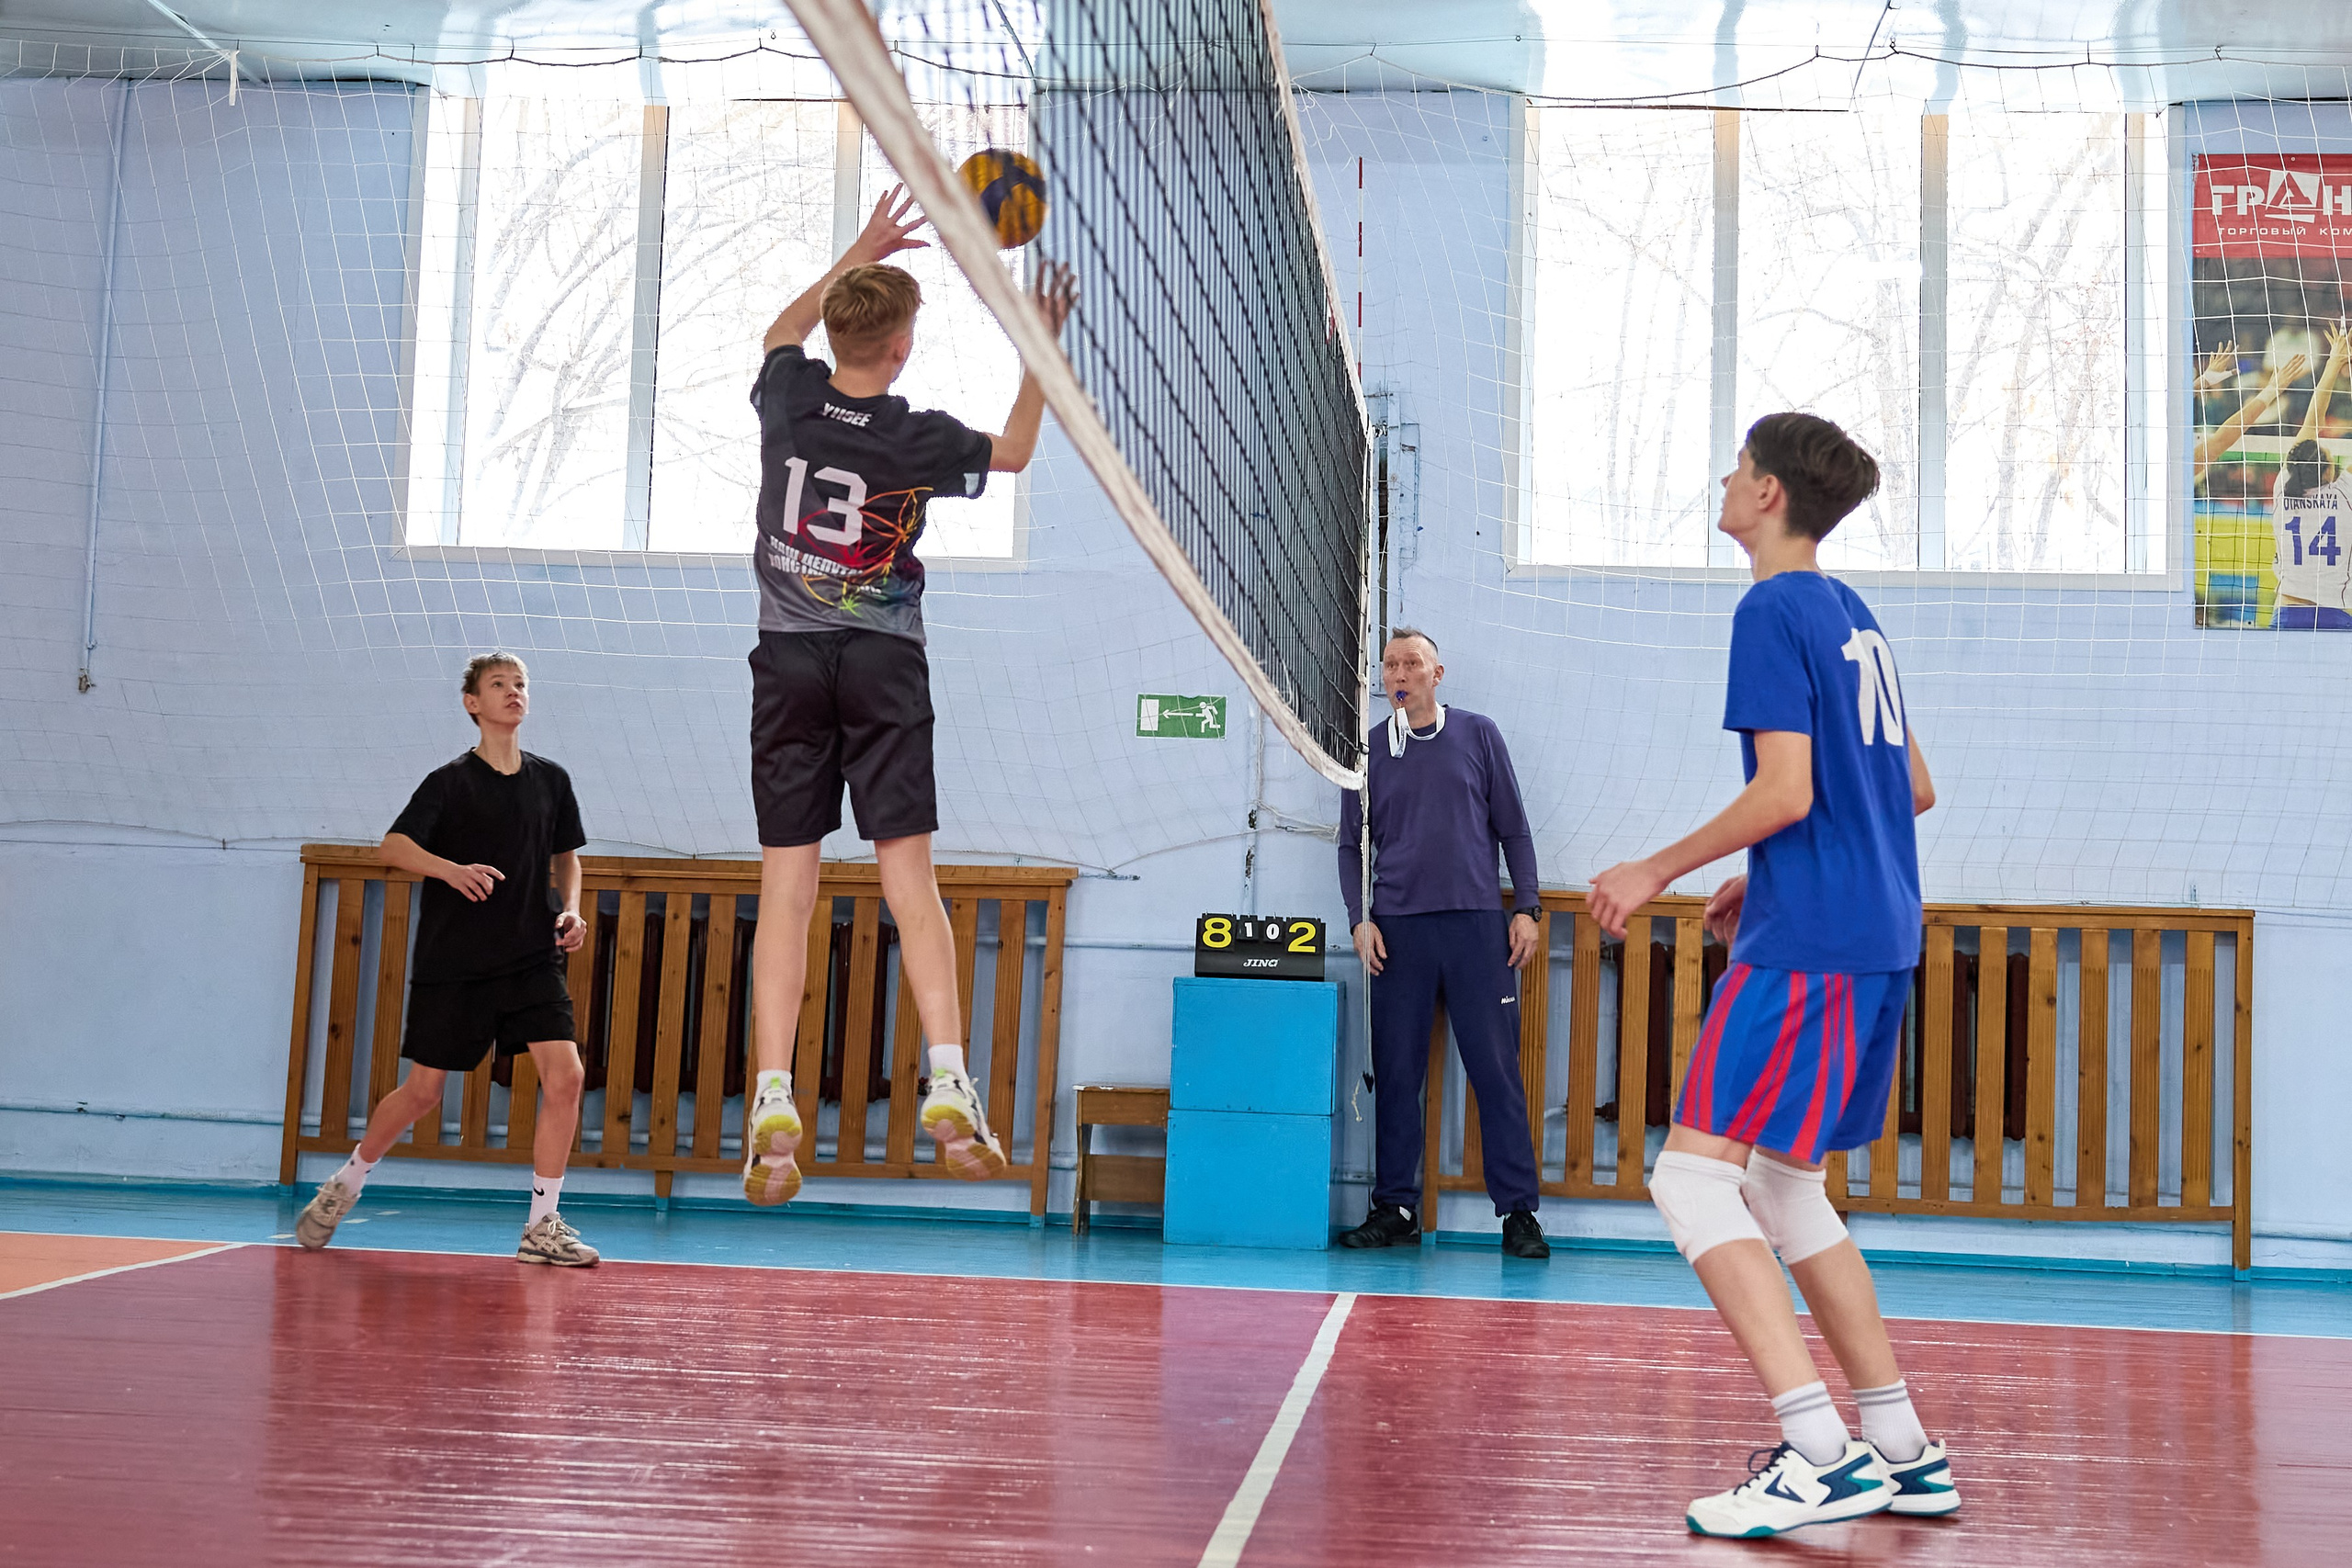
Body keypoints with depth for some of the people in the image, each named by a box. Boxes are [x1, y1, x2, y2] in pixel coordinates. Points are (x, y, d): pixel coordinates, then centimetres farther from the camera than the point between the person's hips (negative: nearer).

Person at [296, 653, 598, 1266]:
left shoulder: (550, 779, 7)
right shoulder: (450, 782, -5)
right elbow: (392, 848, -15)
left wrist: (570, 911, 2)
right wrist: (452, 870, -33)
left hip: (532, 958, 3)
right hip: (453, 962, -3)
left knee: (565, 1075, -14)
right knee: (423, 1090, 4)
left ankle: (541, 1228, -5)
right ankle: (345, 1184, 32)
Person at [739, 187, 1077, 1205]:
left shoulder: (788, 395, -1)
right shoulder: (916, 440, -8)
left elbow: (786, 327, 25)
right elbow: (1014, 451, 13)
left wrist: (859, 252, 27)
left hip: (788, 660, 2)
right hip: (883, 662, -2)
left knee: (786, 890, -1)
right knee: (909, 877, -4)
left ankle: (773, 1105, -10)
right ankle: (949, 1089, -15)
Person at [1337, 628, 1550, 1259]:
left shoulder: (1478, 735, 9)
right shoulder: (1369, 751, 11)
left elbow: (1513, 828, 10)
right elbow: (1352, 845, 14)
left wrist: (1525, 908, 2)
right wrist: (1359, 918, 2)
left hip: (1477, 923, -1)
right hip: (1397, 929, 1)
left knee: (1497, 1070, -4)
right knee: (1396, 1073, 1)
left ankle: (1519, 1212, 0)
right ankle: (1394, 1207, 9)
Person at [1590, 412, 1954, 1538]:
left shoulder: (1773, 611, -9)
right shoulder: (1852, 617, 18)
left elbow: (1785, 791, -17)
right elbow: (1912, 787, 22)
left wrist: (1658, 872, -6)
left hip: (1806, 945, -9)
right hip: (1880, 937, 9)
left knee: (1692, 1177, -10)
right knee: (1783, 1187, 16)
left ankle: (1820, 1456, -16)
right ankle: (1902, 1452, 19)